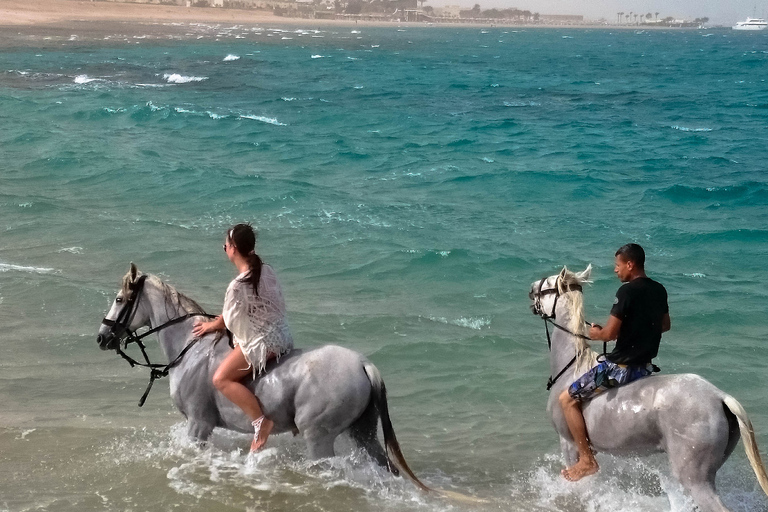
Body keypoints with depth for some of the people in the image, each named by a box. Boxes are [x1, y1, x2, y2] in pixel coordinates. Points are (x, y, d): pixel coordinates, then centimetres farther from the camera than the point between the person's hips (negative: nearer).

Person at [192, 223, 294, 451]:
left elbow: (230, 322, -9)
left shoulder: (237, 286, -21)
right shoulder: (267, 270, 4)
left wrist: (212, 325, 12)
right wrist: (226, 317, 17)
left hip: (261, 341, -10)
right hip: (282, 334, 10)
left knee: (221, 378, -8)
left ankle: (260, 422, -19)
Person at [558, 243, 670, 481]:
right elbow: (665, 325, 23)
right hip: (645, 367, 9)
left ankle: (587, 460, -4)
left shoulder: (627, 291, -18)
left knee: (567, 399, -1)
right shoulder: (659, 290, 7)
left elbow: (610, 333, -21)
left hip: (620, 366, -9)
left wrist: (597, 334, -1)